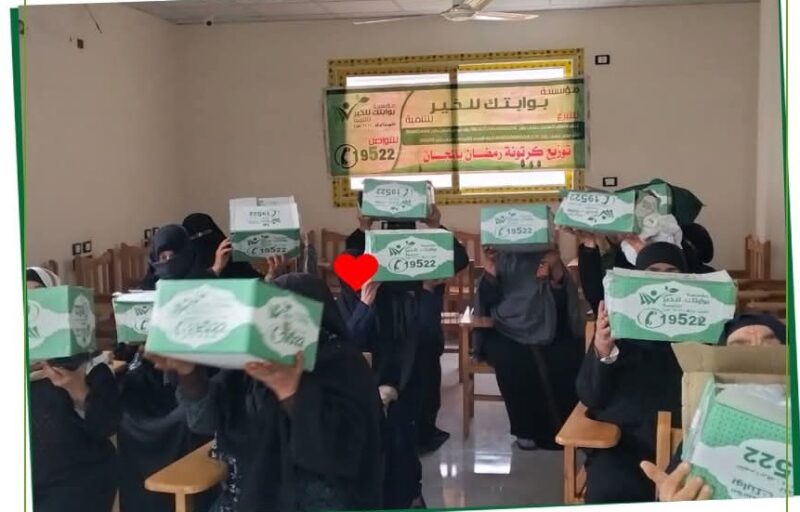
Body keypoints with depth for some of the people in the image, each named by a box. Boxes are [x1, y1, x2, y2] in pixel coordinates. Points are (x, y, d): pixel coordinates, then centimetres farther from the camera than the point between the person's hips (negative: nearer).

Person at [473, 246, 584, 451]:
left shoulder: (547, 257, 4)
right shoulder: (501, 259, 5)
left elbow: (563, 305, -4)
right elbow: (487, 303, -1)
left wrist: (557, 277, -21)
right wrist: (490, 273, -16)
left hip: (550, 333, 1)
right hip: (507, 334, -1)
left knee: (569, 357, -28)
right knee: (512, 361, -32)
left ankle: (565, 426, -6)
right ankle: (528, 429, -11)